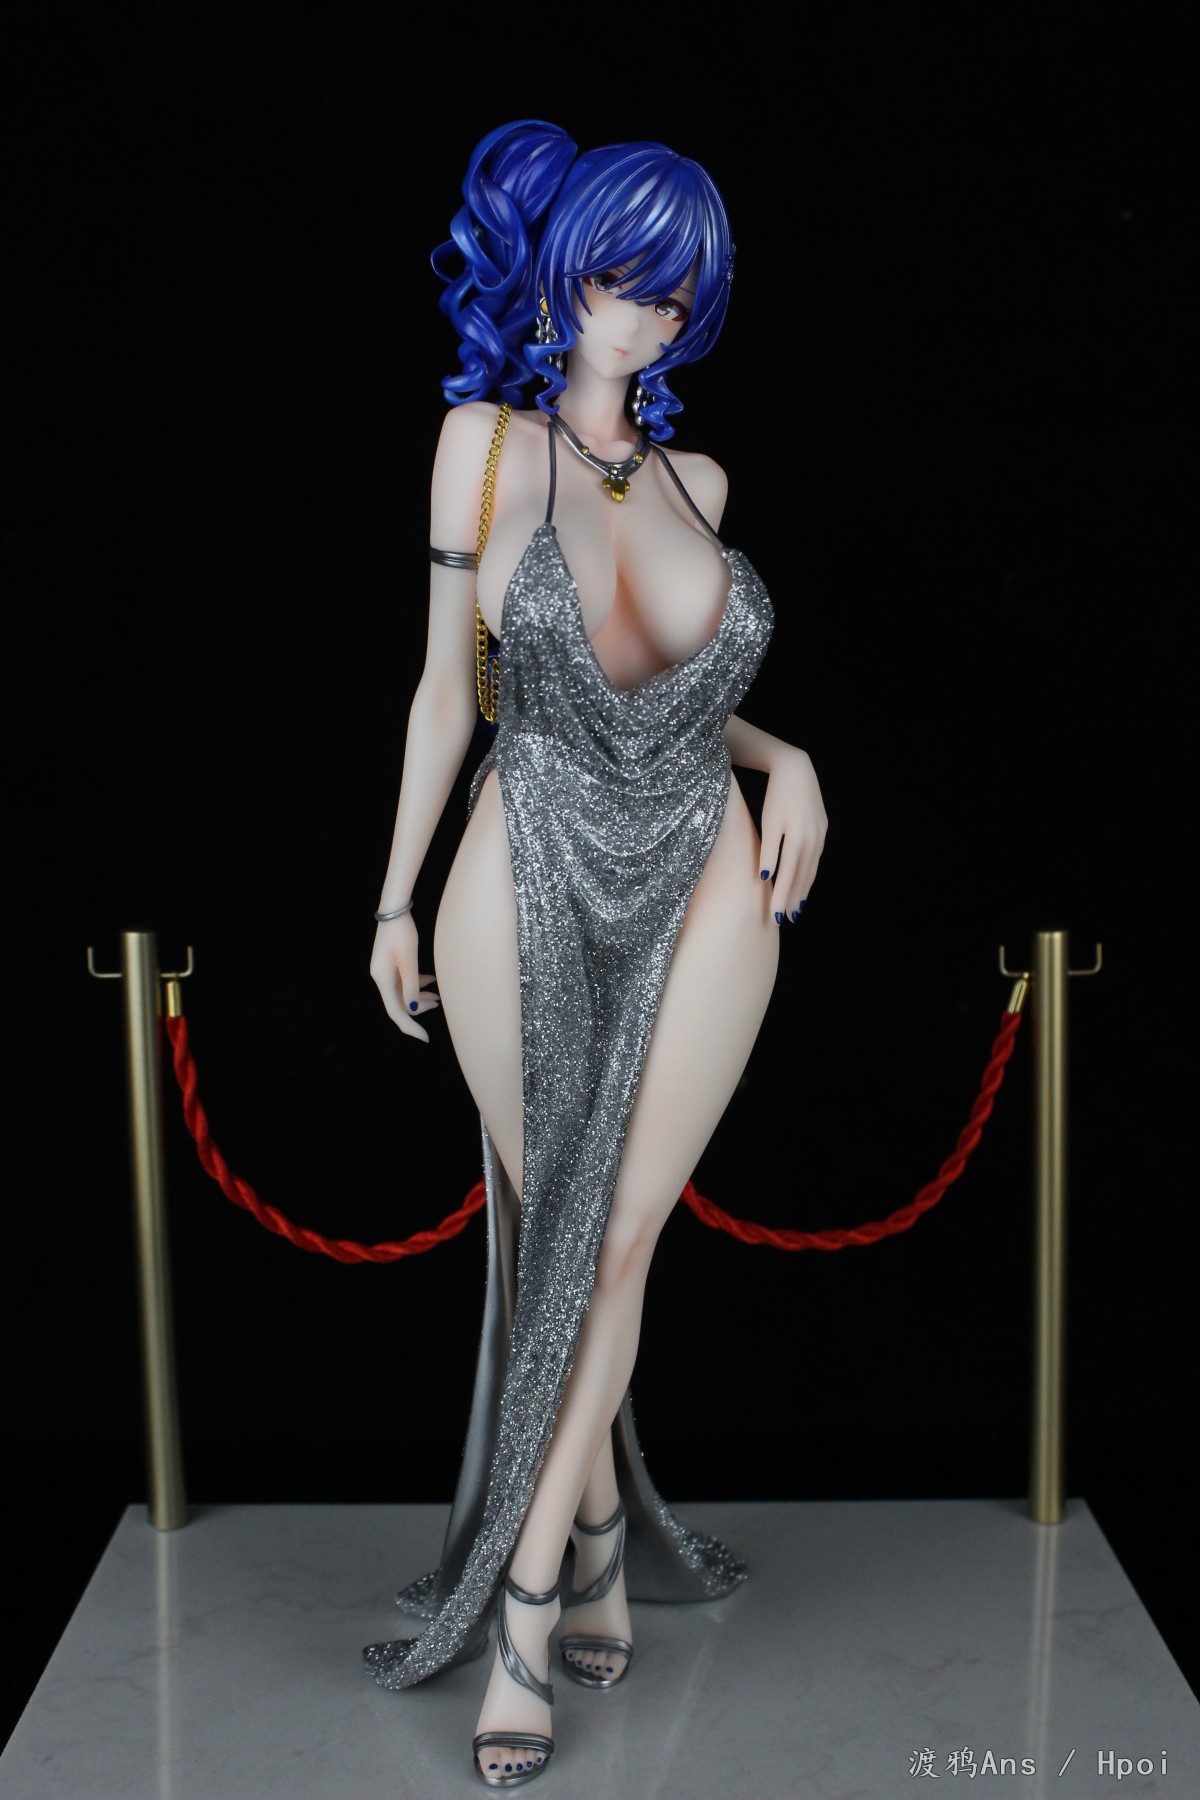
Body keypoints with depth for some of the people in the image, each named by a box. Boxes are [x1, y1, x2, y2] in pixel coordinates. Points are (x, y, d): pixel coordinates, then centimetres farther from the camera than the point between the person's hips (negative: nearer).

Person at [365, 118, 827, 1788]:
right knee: (556, 1240, 5)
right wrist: (397, 899, 2)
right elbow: (451, 683, 2)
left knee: (611, 1245, 2)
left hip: (701, 896, 2)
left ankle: (524, 1608, 13)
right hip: (532, 892, -2)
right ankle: (599, 1538, 25)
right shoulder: (487, 441, 0)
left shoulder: (698, 480, 10)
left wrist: (785, 758, 2)